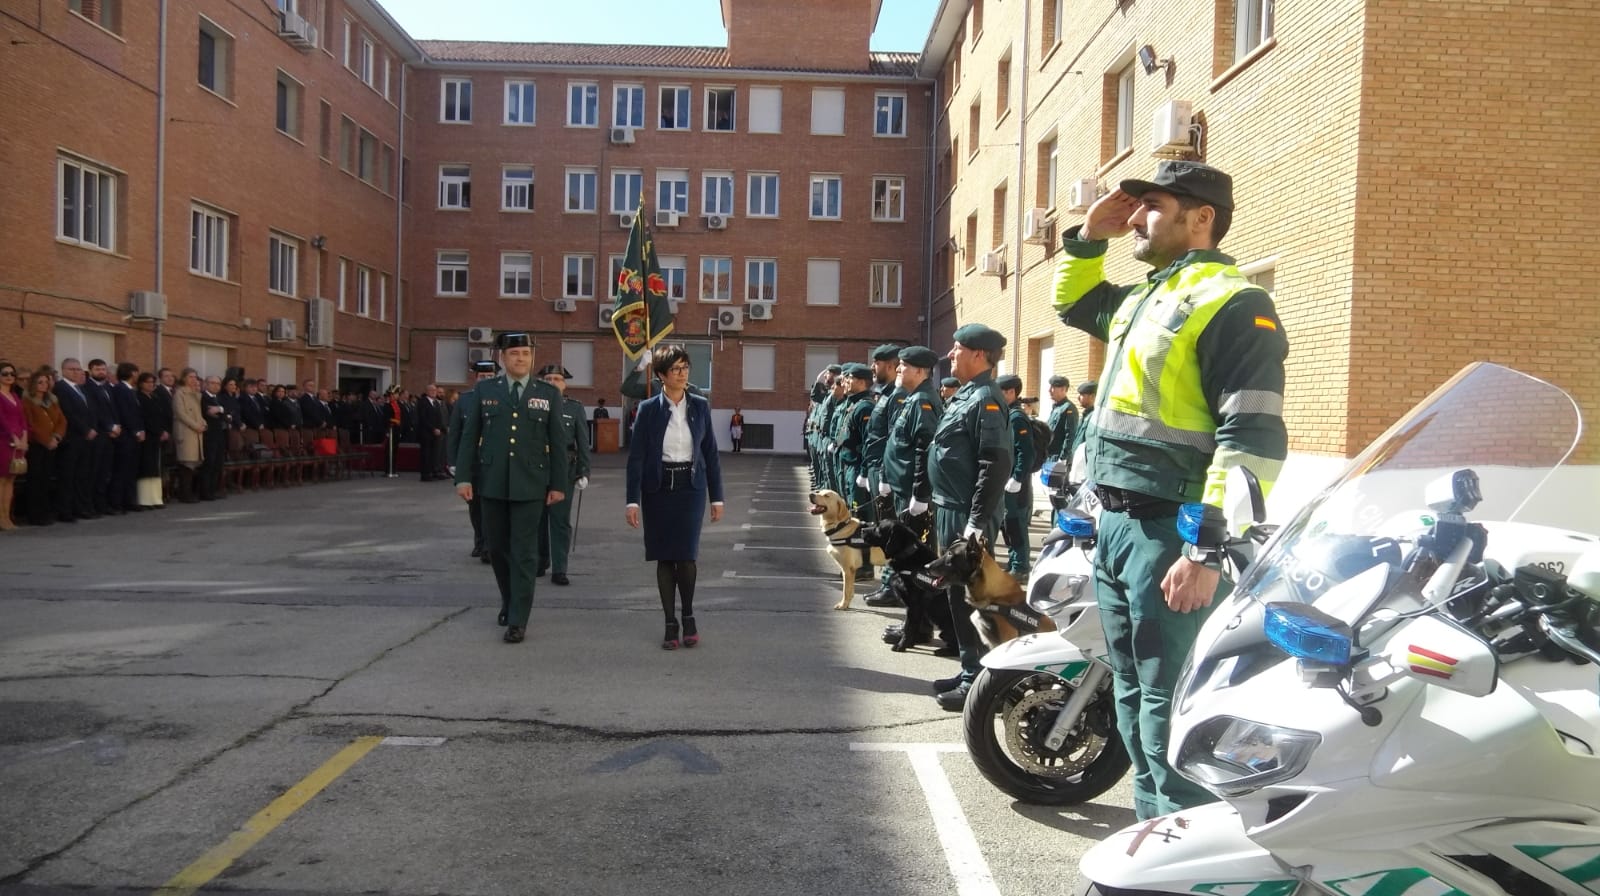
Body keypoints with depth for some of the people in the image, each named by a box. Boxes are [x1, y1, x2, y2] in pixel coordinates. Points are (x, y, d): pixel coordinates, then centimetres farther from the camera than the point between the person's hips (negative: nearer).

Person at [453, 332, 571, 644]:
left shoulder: (548, 393, 4)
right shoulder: (484, 391, 6)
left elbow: (557, 442, 4)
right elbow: (469, 436, 4)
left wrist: (557, 484, 0)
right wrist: (463, 477, -3)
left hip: (530, 484, -2)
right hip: (492, 483, 2)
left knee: (524, 553, -3)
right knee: (497, 548, 12)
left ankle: (518, 621, 3)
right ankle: (510, 600, 35)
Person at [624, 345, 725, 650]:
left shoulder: (700, 406, 4)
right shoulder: (649, 408, -1)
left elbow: (711, 453, 7)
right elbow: (636, 456, -3)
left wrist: (716, 497, 5)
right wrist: (632, 501, -9)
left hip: (691, 487, 0)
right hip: (658, 488, 0)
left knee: (686, 555, -8)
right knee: (664, 557, 4)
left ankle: (688, 616, 16)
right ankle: (670, 623, 16)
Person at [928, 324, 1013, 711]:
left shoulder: (985, 398, -14)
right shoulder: (964, 395, 16)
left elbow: (996, 465, -21)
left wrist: (977, 522, -23)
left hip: (968, 515, -10)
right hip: (951, 510, 10)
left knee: (972, 596, -4)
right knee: (958, 594, 15)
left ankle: (978, 681, 4)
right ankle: (970, 671, 25)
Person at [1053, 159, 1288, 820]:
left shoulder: (1231, 302, -11)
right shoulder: (1142, 298, 18)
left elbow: (1254, 438, -20)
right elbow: (1072, 303, 38)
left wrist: (1208, 551, -26)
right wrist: (1088, 238, 20)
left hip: (1172, 534, -10)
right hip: (1115, 524, 10)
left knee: (1169, 712, -6)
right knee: (1134, 702, 17)